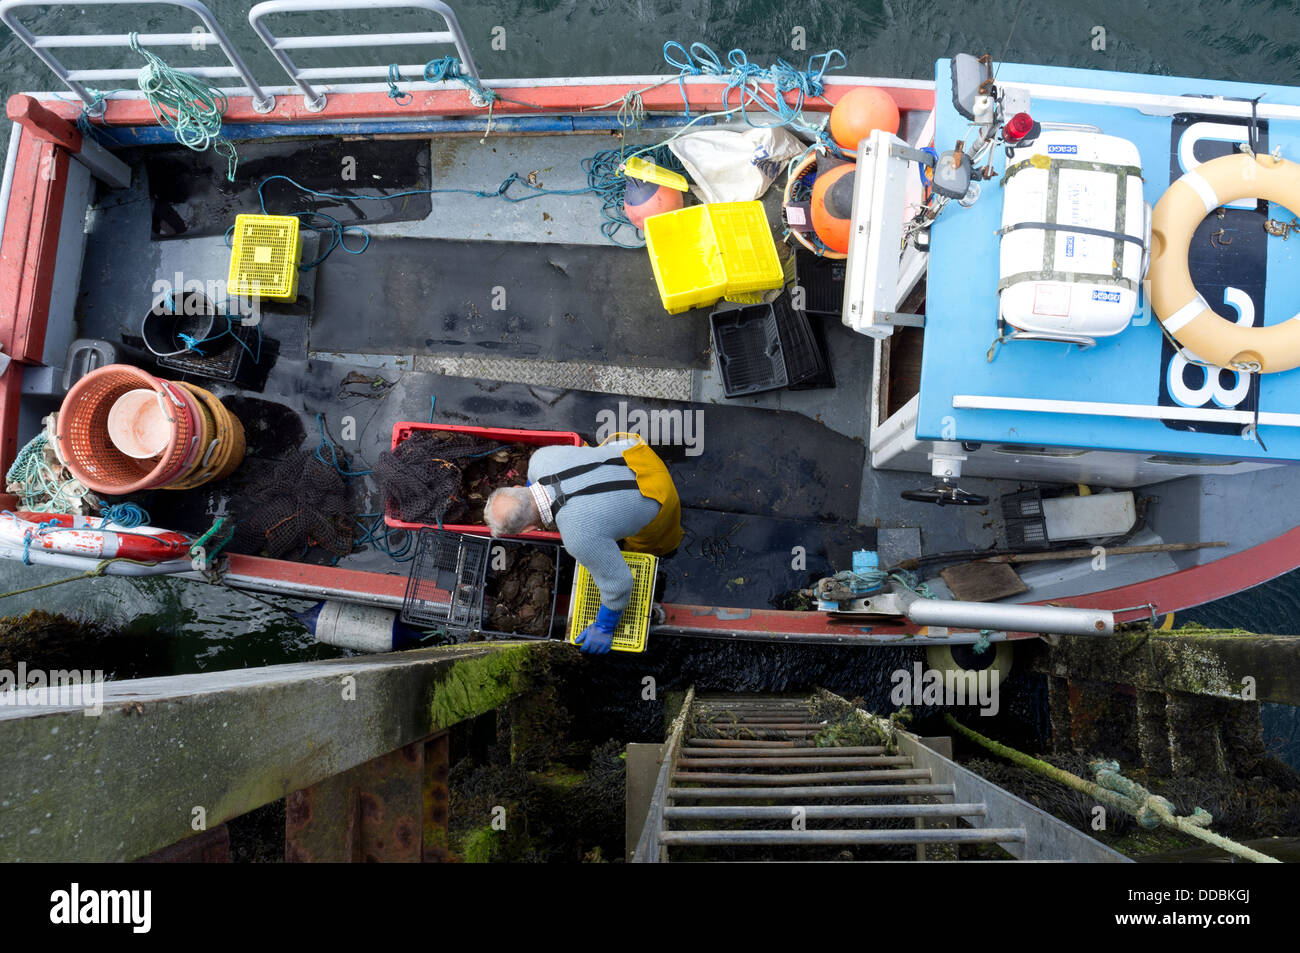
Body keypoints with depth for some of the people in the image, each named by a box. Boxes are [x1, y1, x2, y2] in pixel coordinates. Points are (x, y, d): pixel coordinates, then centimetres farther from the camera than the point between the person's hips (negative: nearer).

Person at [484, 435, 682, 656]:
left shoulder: (579, 536, -42)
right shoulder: (541, 458, -24)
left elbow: (617, 582, -26)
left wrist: (605, 627, -8)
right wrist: (527, 495, 25)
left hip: (656, 494, -5)